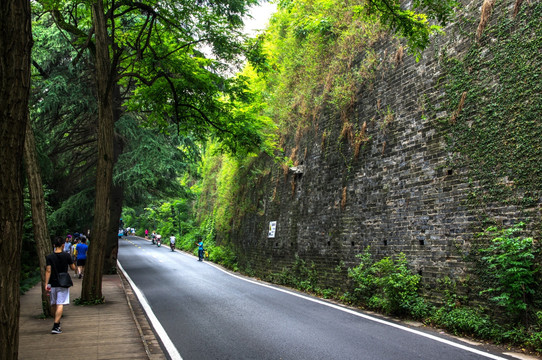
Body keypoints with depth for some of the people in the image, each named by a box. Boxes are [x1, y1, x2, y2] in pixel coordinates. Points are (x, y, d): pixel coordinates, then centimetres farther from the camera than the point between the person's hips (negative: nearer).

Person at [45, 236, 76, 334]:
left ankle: (57, 323, 29)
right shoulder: (67, 256, -6)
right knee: (60, 304, -4)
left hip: (53, 284, 2)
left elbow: (48, 271, -8)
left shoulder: (49, 257, -4)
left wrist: (46, 284, -7)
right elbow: (73, 268, 1)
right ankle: (55, 326, -14)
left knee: (54, 304, 16)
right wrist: (72, 262, 21)